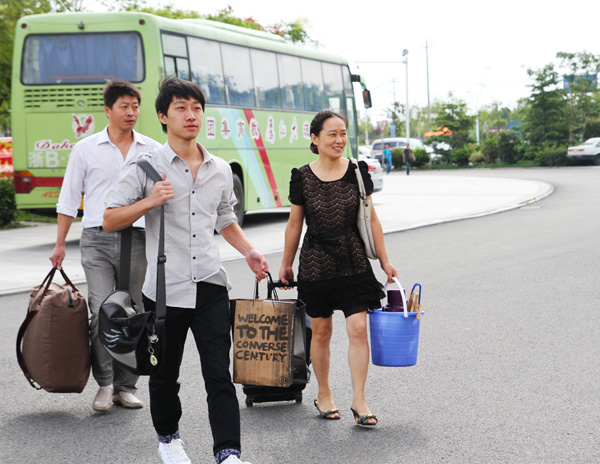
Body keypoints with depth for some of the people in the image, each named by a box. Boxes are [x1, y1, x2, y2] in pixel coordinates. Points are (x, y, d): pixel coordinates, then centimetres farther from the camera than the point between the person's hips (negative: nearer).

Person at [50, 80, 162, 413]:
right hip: (97, 239, -1)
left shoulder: (152, 150, 9)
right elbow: (69, 199, 10)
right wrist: (60, 244, 6)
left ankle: (125, 386, 12)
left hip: (138, 239, 1)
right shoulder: (85, 149, 7)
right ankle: (105, 384, 4)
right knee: (102, 313, -10)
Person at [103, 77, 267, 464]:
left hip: (210, 286, 2)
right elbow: (110, 221, -2)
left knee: (219, 374, -6)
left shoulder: (221, 170, 10)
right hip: (165, 287, -2)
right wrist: (149, 202, -18)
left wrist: (248, 251, 9)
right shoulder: (147, 167, -2)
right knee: (165, 374, 11)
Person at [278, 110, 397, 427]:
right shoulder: (303, 178, -4)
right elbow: (294, 225, 6)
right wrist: (286, 264, 12)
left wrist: (384, 260, 6)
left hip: (353, 263, 1)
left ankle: (359, 401, 0)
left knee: (358, 329, -7)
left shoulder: (357, 172, -1)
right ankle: (324, 395, 27)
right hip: (316, 265, 0)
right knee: (321, 331, 10)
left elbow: (371, 219, 5)